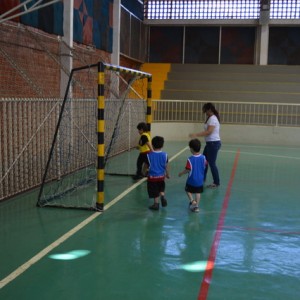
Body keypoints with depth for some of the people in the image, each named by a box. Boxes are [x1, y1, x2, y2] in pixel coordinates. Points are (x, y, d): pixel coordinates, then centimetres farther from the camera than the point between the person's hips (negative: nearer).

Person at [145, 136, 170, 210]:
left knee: (155, 193, 9)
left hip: (152, 176, -3)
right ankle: (162, 196, 1)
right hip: (161, 176, 3)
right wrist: (167, 174, 16)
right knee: (161, 189, 25)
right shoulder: (164, 155, -8)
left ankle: (156, 204, 17)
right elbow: (166, 166, 0)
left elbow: (146, 166, -3)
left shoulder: (149, 155, -14)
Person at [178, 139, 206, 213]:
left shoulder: (190, 159, -23)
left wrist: (181, 173, -3)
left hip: (192, 180, -4)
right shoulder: (203, 157, -8)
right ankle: (196, 206, 18)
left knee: (188, 190, 18)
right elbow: (204, 166, 7)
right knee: (198, 192, 14)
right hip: (200, 179, 4)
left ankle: (192, 201, 1)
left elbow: (187, 170, -19)